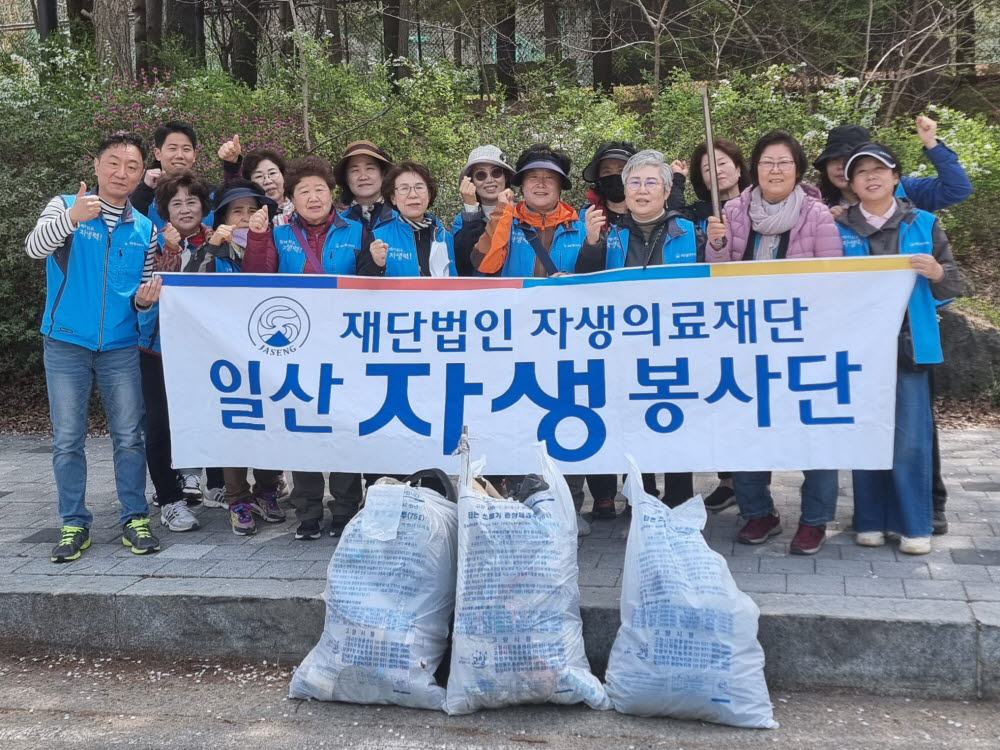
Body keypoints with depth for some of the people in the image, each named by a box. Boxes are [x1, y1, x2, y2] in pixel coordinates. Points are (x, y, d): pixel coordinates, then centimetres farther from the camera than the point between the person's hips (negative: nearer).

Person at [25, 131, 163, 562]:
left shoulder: (144, 230, 7)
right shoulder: (65, 207, -1)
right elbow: (34, 248, -20)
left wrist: (144, 299, -11)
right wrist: (71, 219, -38)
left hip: (120, 347, 2)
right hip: (66, 344, -2)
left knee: (129, 437, 3)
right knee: (67, 440, 3)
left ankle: (134, 519, 11)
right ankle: (74, 524, 12)